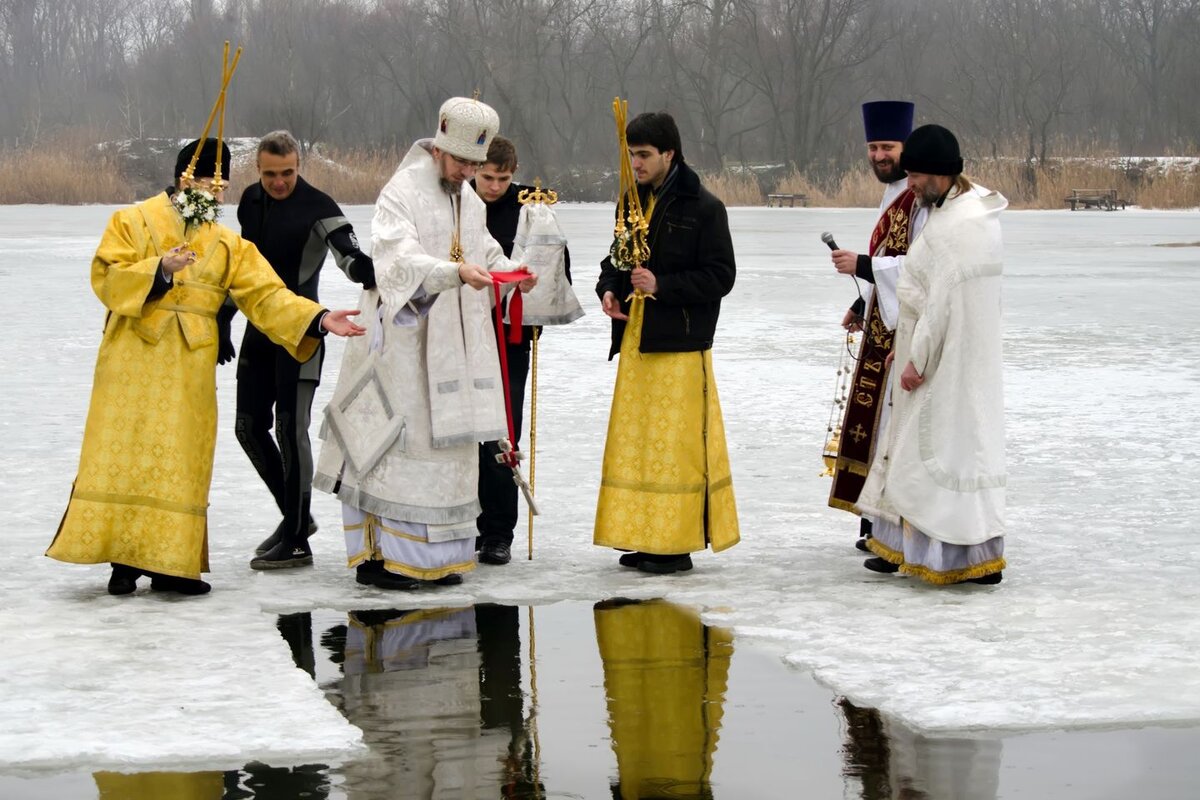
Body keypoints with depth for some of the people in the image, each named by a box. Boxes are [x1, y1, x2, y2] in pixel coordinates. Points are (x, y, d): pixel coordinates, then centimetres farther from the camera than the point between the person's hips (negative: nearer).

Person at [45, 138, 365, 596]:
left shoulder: (226, 243, 14)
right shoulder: (133, 223, 5)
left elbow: (266, 296, 6)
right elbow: (106, 278, -6)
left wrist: (318, 319, -6)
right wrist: (158, 270, -19)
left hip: (190, 367, 3)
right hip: (133, 360, -3)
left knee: (181, 462, 0)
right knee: (124, 454, -5)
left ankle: (170, 562, 3)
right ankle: (123, 558, -1)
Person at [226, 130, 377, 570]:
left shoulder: (316, 206, -13)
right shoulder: (250, 201, 9)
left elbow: (346, 250, -28)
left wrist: (366, 270, -51)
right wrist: (222, 323, 20)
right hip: (259, 328, 8)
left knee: (290, 428, -11)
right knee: (250, 427, 11)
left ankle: (296, 540, -5)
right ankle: (295, 516, 26)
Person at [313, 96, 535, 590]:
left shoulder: (470, 202, 16)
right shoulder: (401, 194, -10)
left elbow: (486, 255, 21)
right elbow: (399, 259, -23)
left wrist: (513, 273, -1)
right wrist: (455, 272, -37)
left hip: (455, 344, 8)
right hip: (403, 343, -8)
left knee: (449, 440, 8)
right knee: (396, 440, -9)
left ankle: (433, 553, 15)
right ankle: (377, 555, -7)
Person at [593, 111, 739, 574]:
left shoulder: (703, 207, -7)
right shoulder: (633, 202, 14)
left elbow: (721, 276, -9)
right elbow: (616, 257, 24)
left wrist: (663, 286, -18)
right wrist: (608, 289, 3)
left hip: (680, 344, -7)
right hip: (634, 340, 7)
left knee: (676, 442, -6)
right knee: (633, 439, 7)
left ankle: (677, 544, -1)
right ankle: (642, 539, 14)